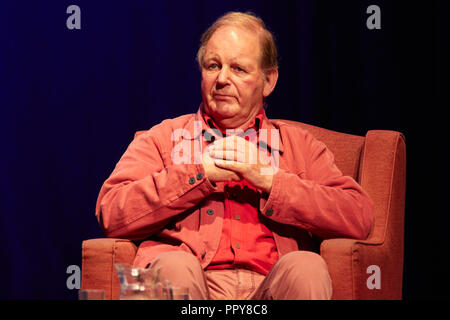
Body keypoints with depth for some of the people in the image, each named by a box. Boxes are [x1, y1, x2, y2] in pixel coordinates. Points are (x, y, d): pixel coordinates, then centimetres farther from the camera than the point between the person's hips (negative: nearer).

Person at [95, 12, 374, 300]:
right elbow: (111, 214, 3)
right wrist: (201, 174, 0)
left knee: (307, 267, -31)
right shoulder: (163, 138, 21)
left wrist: (268, 178, -1)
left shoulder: (299, 144, 24)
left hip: (269, 286, 2)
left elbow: (360, 217, 6)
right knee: (175, 265, -35)